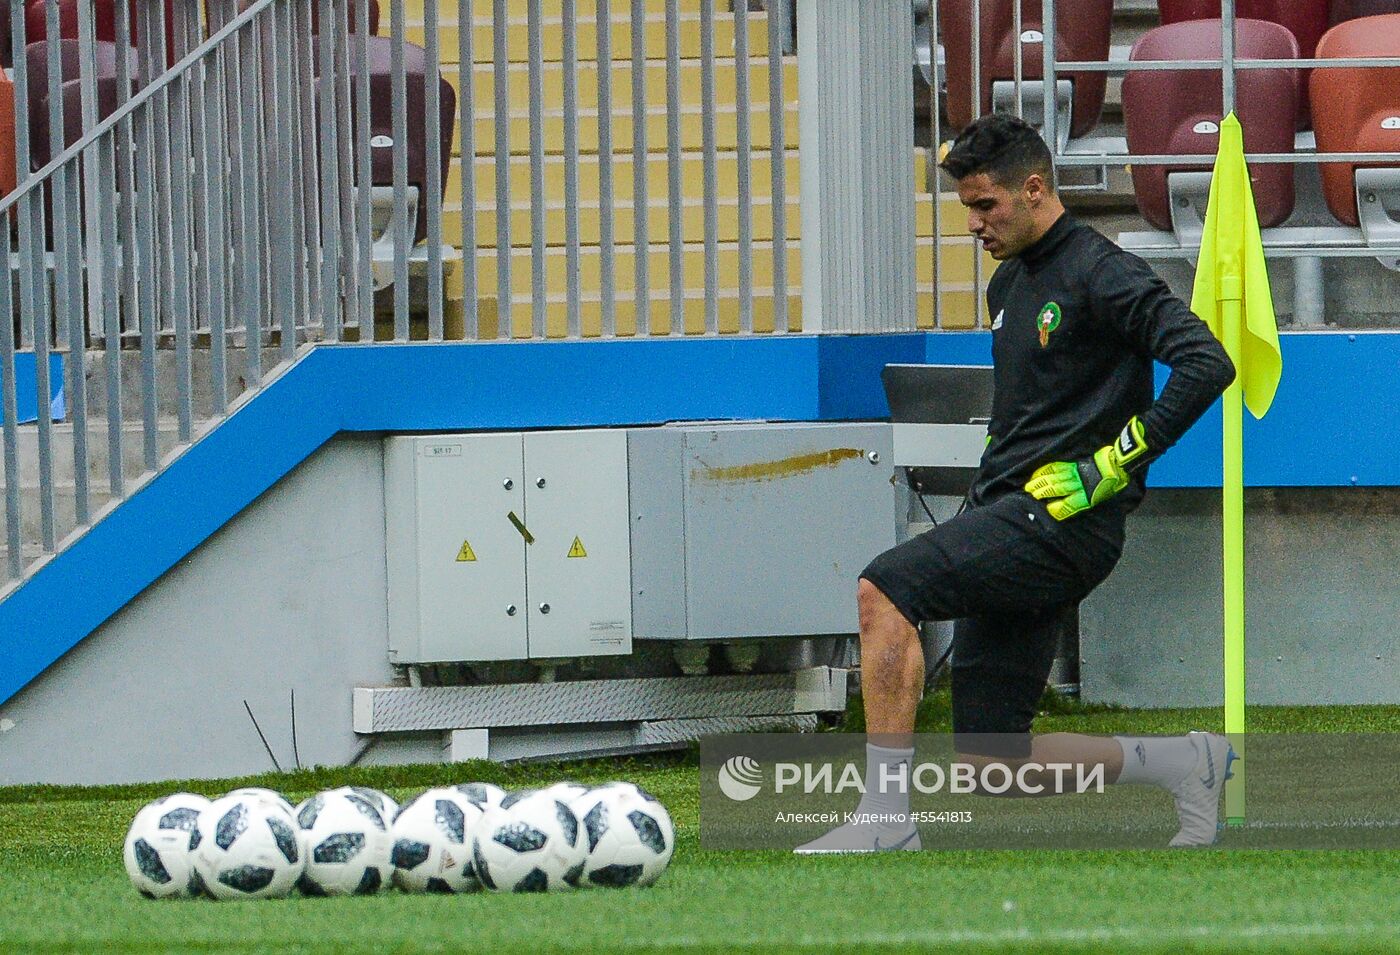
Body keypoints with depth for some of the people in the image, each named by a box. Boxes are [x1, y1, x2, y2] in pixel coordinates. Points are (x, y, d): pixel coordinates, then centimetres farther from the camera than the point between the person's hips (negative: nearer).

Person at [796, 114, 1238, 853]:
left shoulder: (1100, 276, -9)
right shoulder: (1009, 284, 19)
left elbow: (1206, 363, -20)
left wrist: (1110, 466, -19)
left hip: (1063, 523, -10)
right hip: (1011, 520, 10)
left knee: (885, 590, -24)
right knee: (995, 766, 5)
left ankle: (885, 819, -24)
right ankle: (1184, 764, 17)